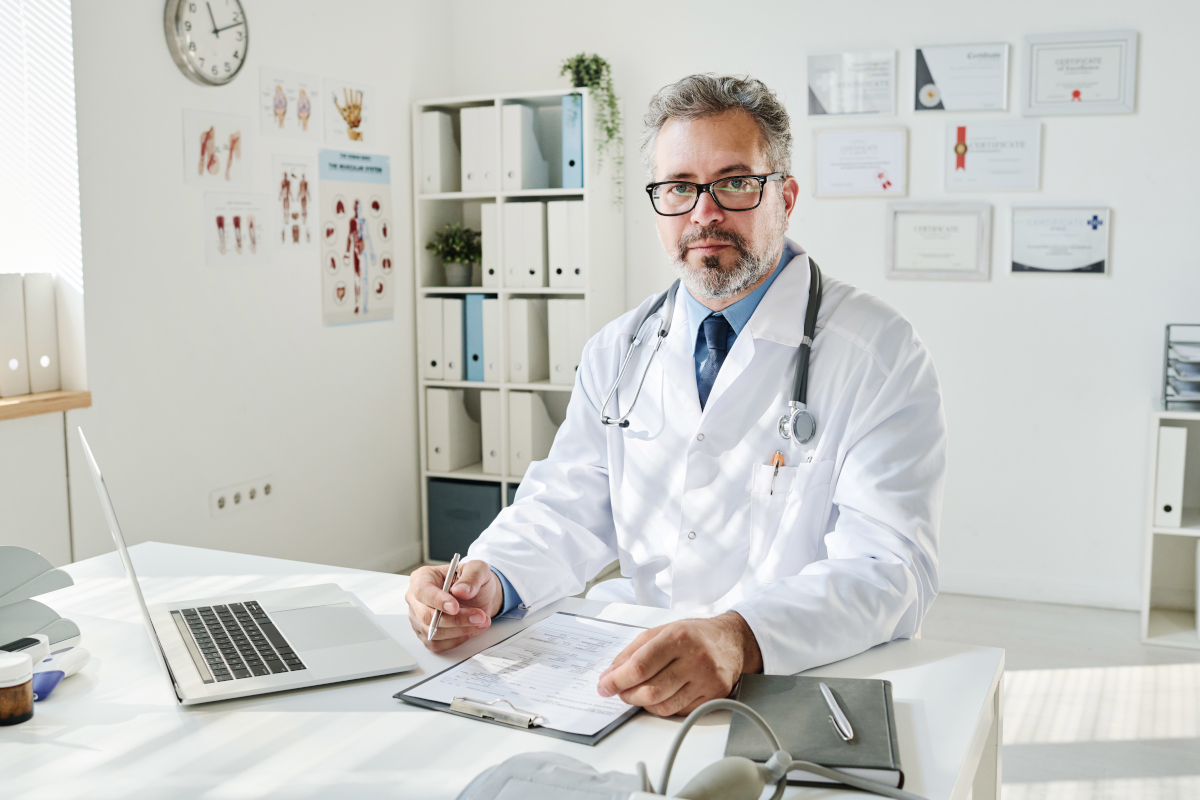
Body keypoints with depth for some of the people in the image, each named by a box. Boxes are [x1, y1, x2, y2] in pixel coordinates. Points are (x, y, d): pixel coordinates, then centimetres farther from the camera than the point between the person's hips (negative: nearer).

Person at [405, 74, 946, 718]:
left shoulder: (881, 353, -3)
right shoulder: (617, 351, 14)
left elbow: (885, 569, -15)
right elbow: (568, 509, 13)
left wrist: (739, 640, -34)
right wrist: (488, 580, -11)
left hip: (801, 679, -3)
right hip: (624, 662, 4)